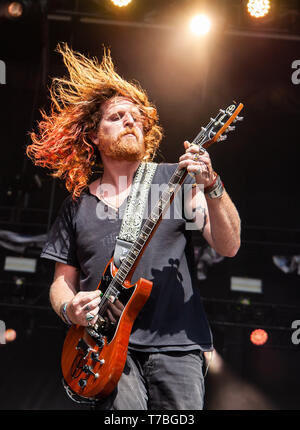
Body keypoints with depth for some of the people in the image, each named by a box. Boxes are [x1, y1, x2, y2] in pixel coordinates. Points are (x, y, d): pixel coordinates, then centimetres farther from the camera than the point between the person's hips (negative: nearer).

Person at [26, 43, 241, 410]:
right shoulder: (77, 203, 11)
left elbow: (228, 246, -6)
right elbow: (62, 280, 16)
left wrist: (211, 186, -20)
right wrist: (68, 309, -6)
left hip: (175, 342, 0)